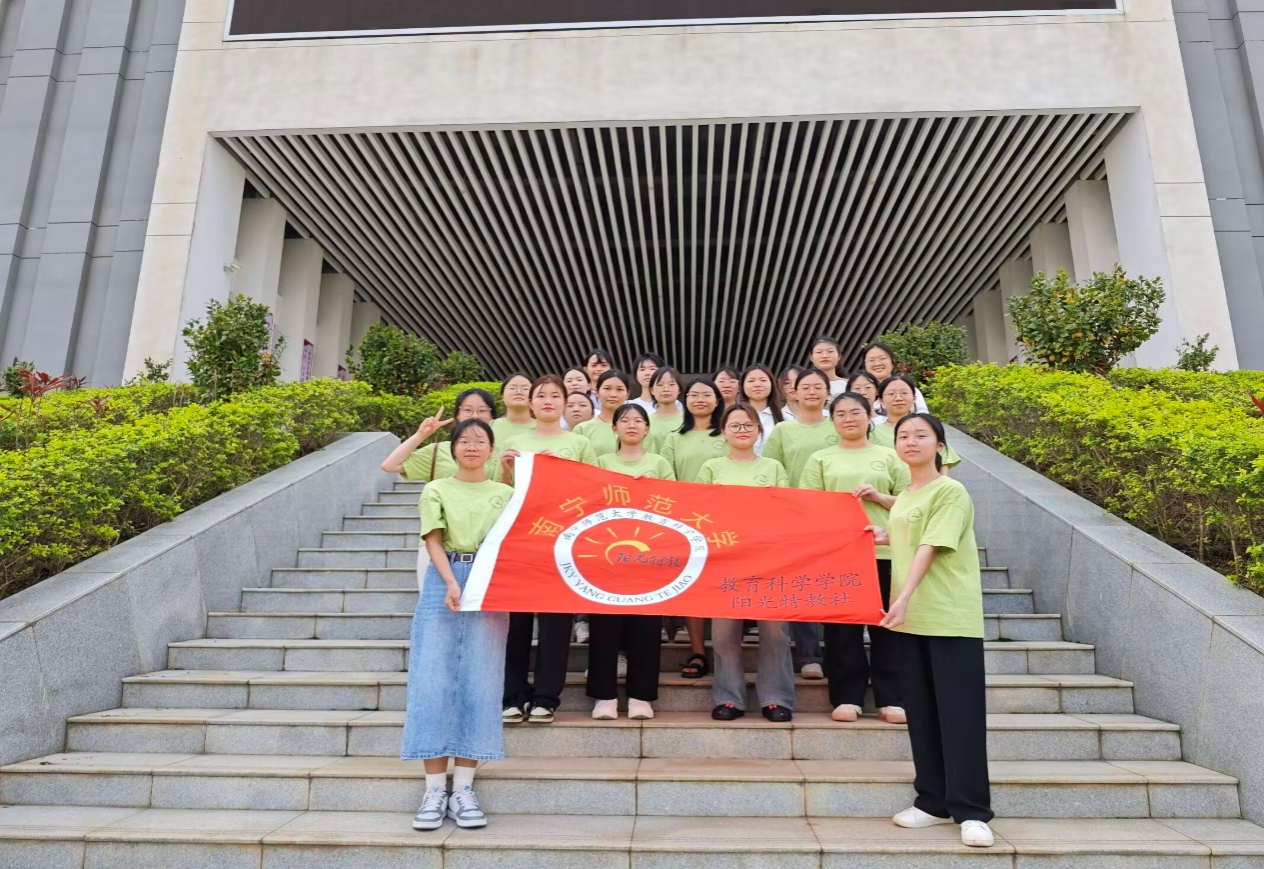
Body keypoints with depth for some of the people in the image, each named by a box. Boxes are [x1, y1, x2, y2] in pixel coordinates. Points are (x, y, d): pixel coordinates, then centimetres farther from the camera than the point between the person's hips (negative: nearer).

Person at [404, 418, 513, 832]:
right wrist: (451, 584, -19)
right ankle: (435, 789, 2)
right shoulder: (437, 489, 10)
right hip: (443, 584, -1)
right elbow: (434, 542, -2)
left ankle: (464, 788, 5)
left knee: (479, 684, -1)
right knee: (433, 680, -4)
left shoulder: (505, 493, 14)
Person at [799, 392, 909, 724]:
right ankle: (846, 697, 10)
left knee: (886, 625, 2)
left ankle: (890, 698, 11)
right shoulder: (820, 459, 11)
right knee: (842, 626, 1)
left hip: (883, 551, 1)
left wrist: (878, 497, -7)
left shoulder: (889, 456, 12)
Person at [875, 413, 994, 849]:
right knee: (921, 711, 11)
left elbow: (931, 548, -18)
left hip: (952, 617, -8)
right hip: (912, 616, 8)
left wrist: (904, 597, -25)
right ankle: (933, 801, 22)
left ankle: (971, 811, 5)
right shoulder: (903, 498, 15)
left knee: (959, 712, -3)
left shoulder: (951, 491, -9)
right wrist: (886, 538, 10)